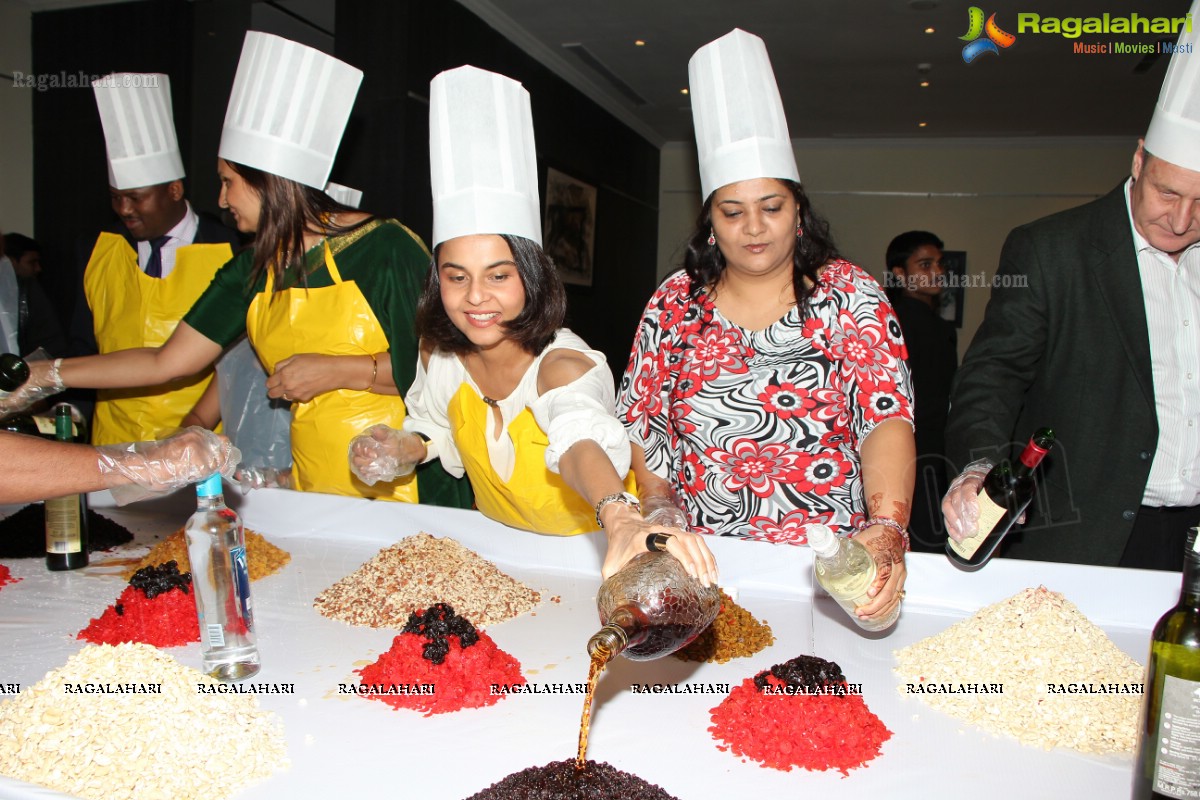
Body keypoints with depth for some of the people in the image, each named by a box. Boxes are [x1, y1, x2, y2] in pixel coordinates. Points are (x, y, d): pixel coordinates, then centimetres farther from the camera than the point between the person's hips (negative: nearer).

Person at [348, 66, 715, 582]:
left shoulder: (563, 364, -25)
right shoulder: (439, 352, -8)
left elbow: (583, 435, -47)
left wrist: (621, 518, -66)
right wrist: (403, 449, -10)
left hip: (585, 549, -3)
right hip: (495, 543, 3)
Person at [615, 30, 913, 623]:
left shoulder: (849, 295, -1)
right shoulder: (675, 303, 4)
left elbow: (887, 418, -12)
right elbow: (642, 428, 9)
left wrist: (887, 530, -27)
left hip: (831, 562, 0)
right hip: (701, 560, 1)